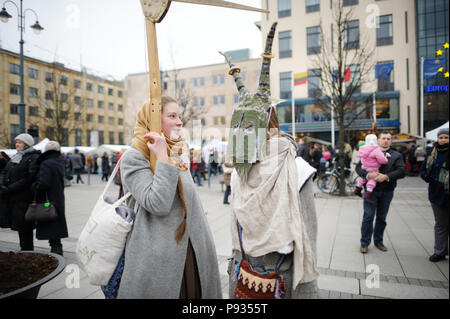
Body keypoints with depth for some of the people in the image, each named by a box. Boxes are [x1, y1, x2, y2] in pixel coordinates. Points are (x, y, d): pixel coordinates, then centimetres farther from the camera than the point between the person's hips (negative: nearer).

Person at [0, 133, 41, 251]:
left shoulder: (33, 158, -8)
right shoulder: (15, 157, 16)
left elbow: (29, 179, -16)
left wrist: (10, 189, -16)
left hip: (25, 198, -7)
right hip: (13, 198, 7)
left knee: (24, 226, -3)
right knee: (19, 224, 13)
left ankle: (27, 250, 8)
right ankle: (24, 249, 24)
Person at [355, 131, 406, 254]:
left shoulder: (396, 155, 8)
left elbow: (402, 171, -5)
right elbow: (358, 167, -1)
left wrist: (387, 177, -19)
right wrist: (368, 175, -20)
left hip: (387, 192, 2)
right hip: (371, 190, -2)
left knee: (382, 217, 12)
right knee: (368, 216, -3)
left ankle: (378, 241, 27)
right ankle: (365, 243, 8)